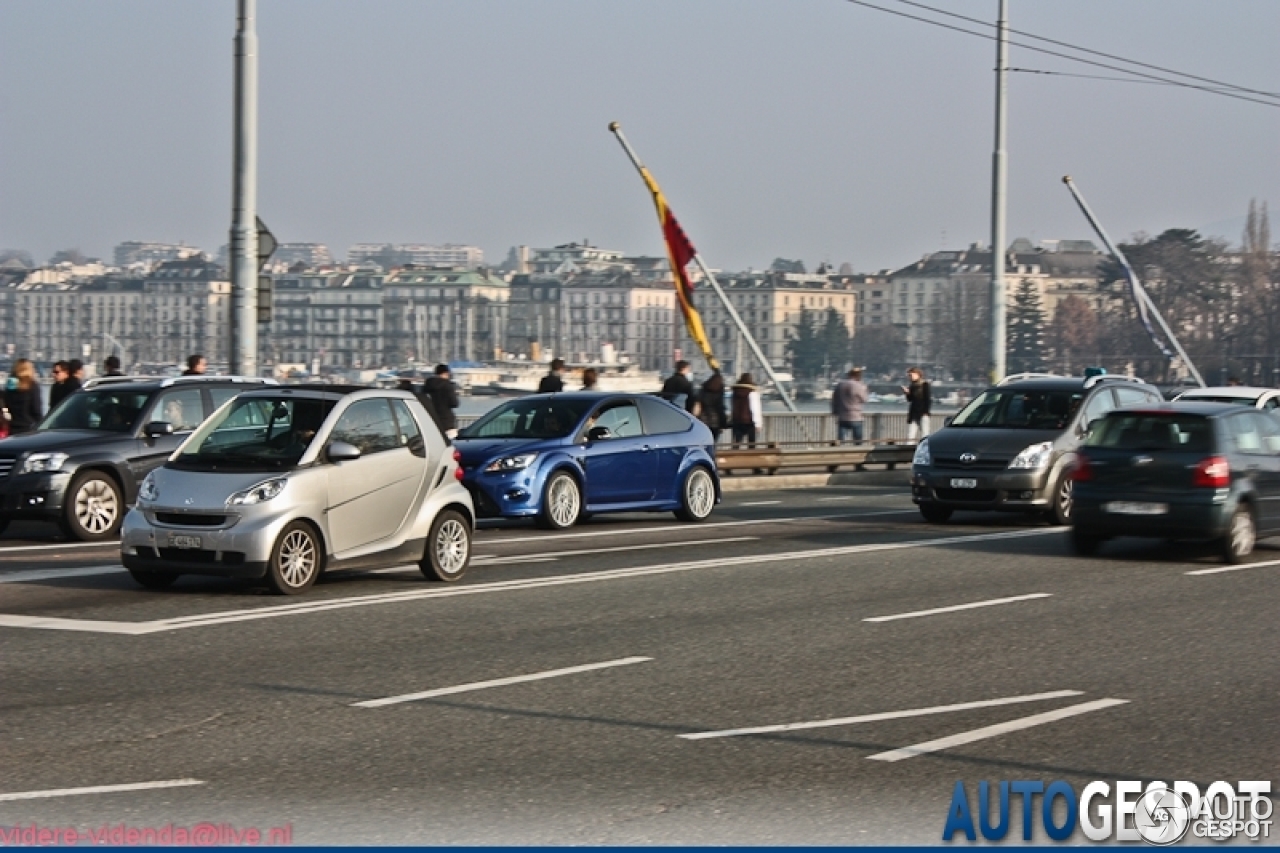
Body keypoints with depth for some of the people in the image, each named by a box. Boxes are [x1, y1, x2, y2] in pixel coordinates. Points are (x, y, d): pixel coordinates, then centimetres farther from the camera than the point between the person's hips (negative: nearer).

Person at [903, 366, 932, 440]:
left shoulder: (924, 385, -4)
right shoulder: (912, 386, 13)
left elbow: (927, 399, -7)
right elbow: (910, 399, 15)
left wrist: (926, 412, -13)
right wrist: (907, 393, -3)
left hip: (922, 412, -6)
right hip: (913, 413, 6)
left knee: (924, 433, -6)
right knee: (910, 436, 0)